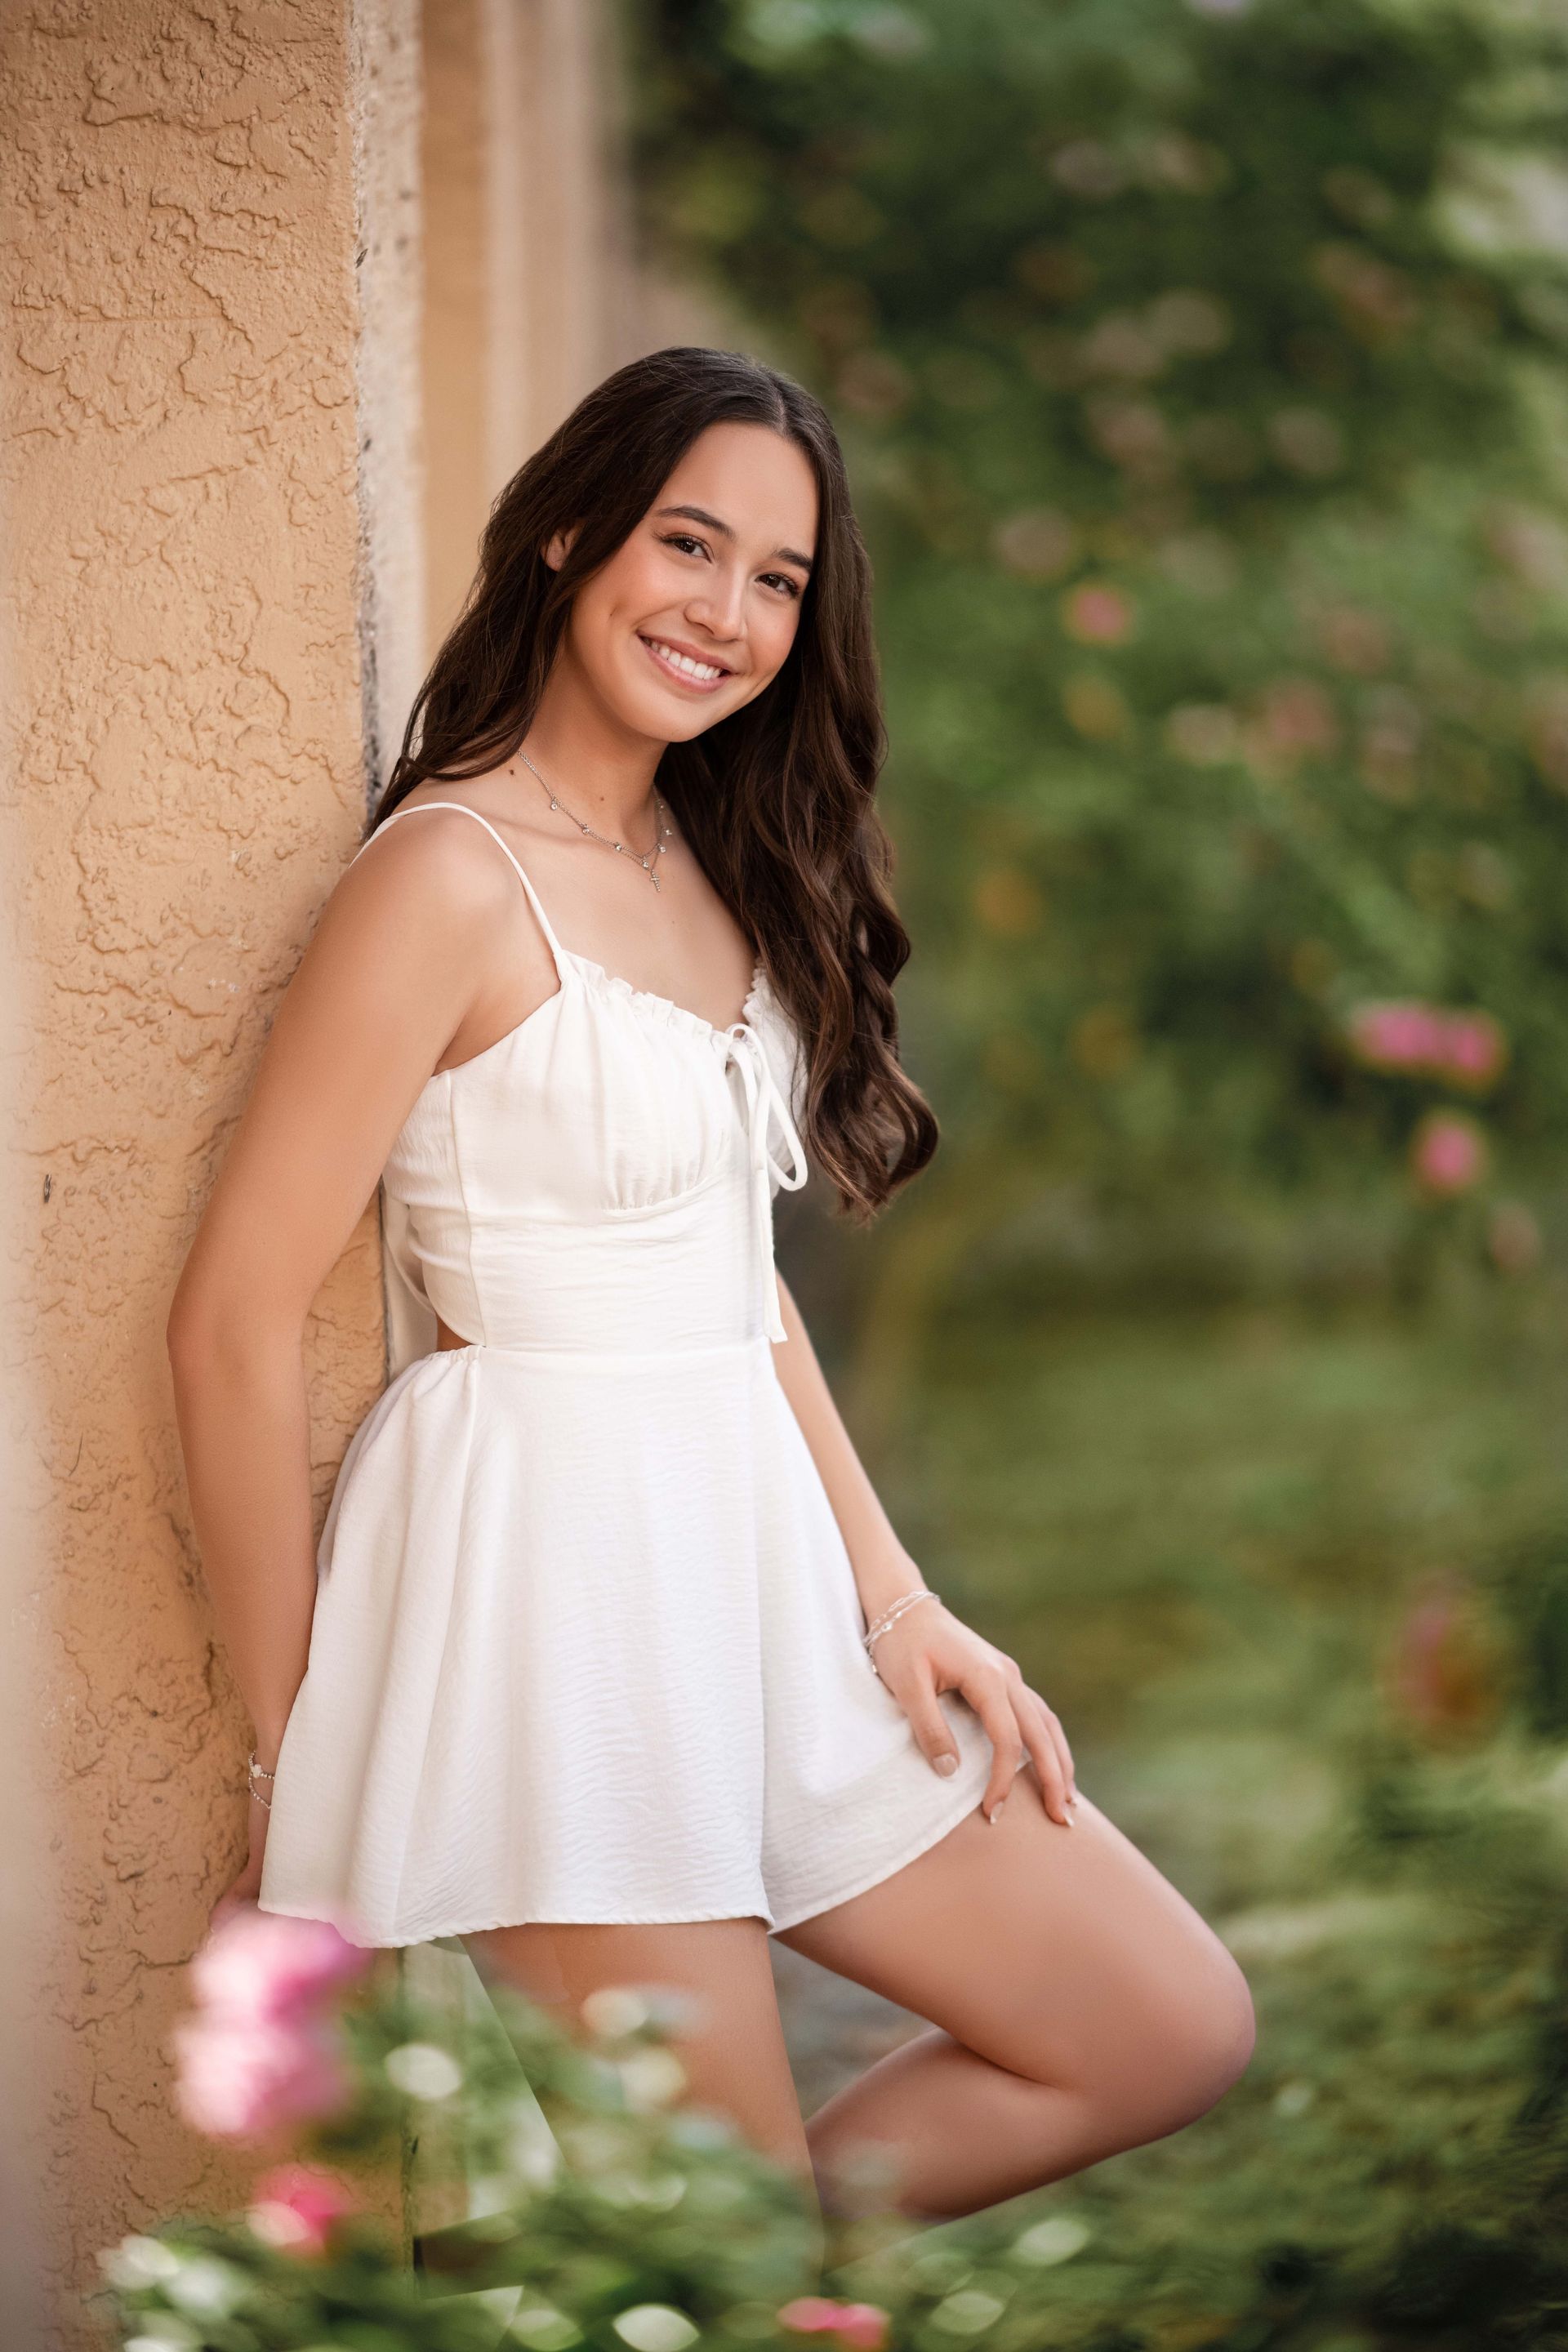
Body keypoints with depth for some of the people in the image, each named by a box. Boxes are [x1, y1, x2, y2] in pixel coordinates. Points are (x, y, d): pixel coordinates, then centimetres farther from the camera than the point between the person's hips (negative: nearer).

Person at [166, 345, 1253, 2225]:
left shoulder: (711, 867, 14)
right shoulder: (453, 875, -13)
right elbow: (236, 1327, -14)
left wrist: (894, 1598, 7)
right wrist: (292, 1756, -9)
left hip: (759, 1560, 9)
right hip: (547, 1566, -8)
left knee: (1170, 2032, 8)